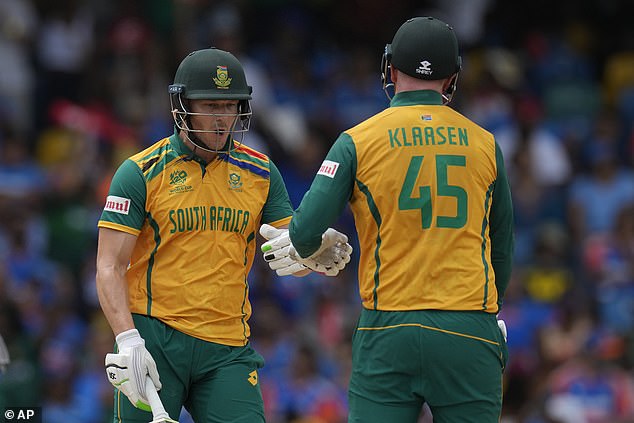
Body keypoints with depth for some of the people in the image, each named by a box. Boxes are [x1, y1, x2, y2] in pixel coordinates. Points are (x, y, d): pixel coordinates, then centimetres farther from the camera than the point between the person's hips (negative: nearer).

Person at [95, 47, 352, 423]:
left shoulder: (260, 173, 10)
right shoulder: (141, 173, -1)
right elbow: (110, 267, -5)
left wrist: (321, 254, -13)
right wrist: (127, 339, -18)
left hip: (228, 349, 3)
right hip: (155, 343, -3)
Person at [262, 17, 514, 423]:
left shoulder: (358, 141, 1)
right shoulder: (484, 144, 9)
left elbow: (306, 231, -4)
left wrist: (302, 251, 20)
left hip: (388, 329, -1)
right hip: (470, 335, 1)